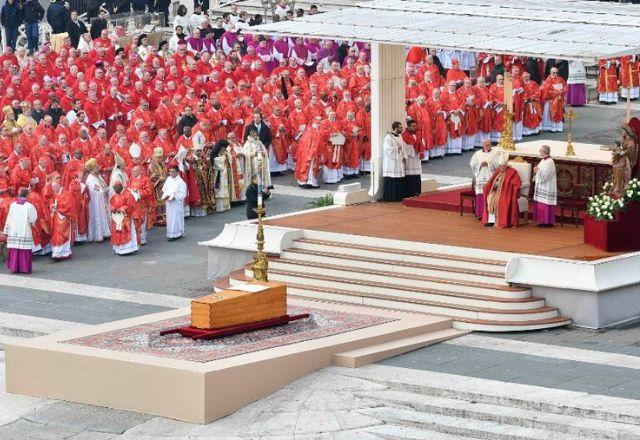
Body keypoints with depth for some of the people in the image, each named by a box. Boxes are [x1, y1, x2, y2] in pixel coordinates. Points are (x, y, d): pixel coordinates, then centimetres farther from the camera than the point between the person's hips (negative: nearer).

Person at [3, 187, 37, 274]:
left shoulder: (13, 205, -2)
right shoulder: (29, 206, -8)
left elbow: (9, 219, 2)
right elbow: (32, 220, -6)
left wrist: (6, 231, 10)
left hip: (13, 232, 2)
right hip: (25, 233, -2)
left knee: (14, 250, 7)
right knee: (25, 251, 3)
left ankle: (14, 267, 9)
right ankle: (25, 268, 4)